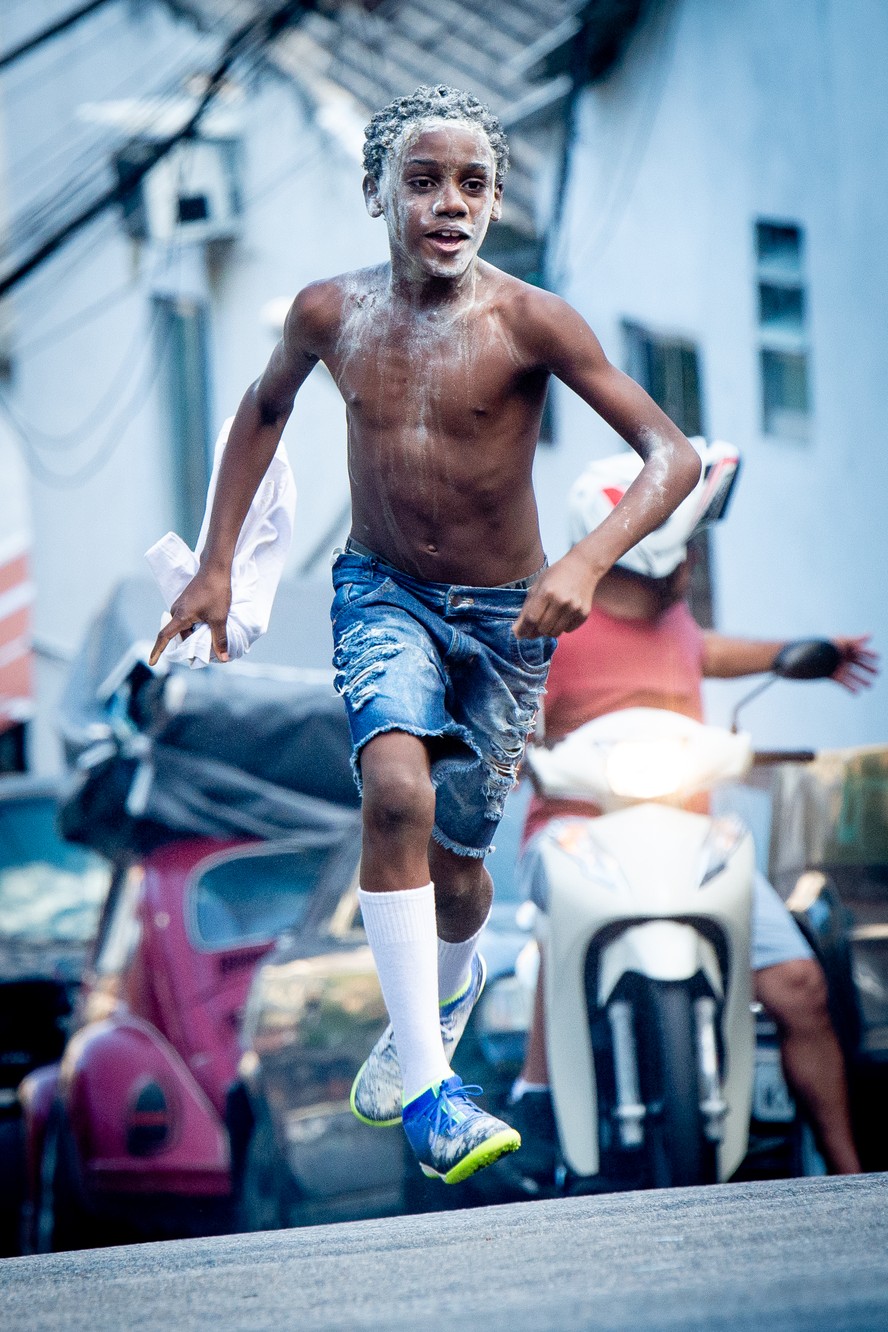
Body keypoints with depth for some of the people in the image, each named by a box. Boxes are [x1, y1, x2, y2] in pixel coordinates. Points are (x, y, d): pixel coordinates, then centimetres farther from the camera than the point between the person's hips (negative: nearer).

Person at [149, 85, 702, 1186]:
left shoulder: (531, 323, -19)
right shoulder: (331, 314, -9)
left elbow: (673, 455, -22)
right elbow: (264, 407, 13)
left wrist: (588, 563, -38)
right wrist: (216, 564, 11)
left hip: (505, 612, 0)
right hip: (382, 591, 1)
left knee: (453, 856, 9)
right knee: (398, 791, -26)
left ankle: (451, 977, 47)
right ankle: (427, 1091, -26)